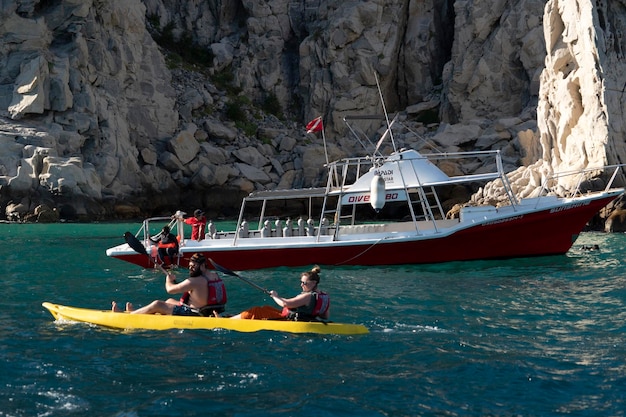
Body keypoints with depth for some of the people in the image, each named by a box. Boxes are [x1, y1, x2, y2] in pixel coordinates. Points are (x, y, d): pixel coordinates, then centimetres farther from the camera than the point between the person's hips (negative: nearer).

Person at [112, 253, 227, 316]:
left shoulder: (195, 281, -23)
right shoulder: (215, 275, 3)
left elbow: (170, 289, -16)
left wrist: (169, 279, 5)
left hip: (193, 315, -10)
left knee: (157, 304, -4)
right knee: (170, 301, 25)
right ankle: (137, 312, 37)